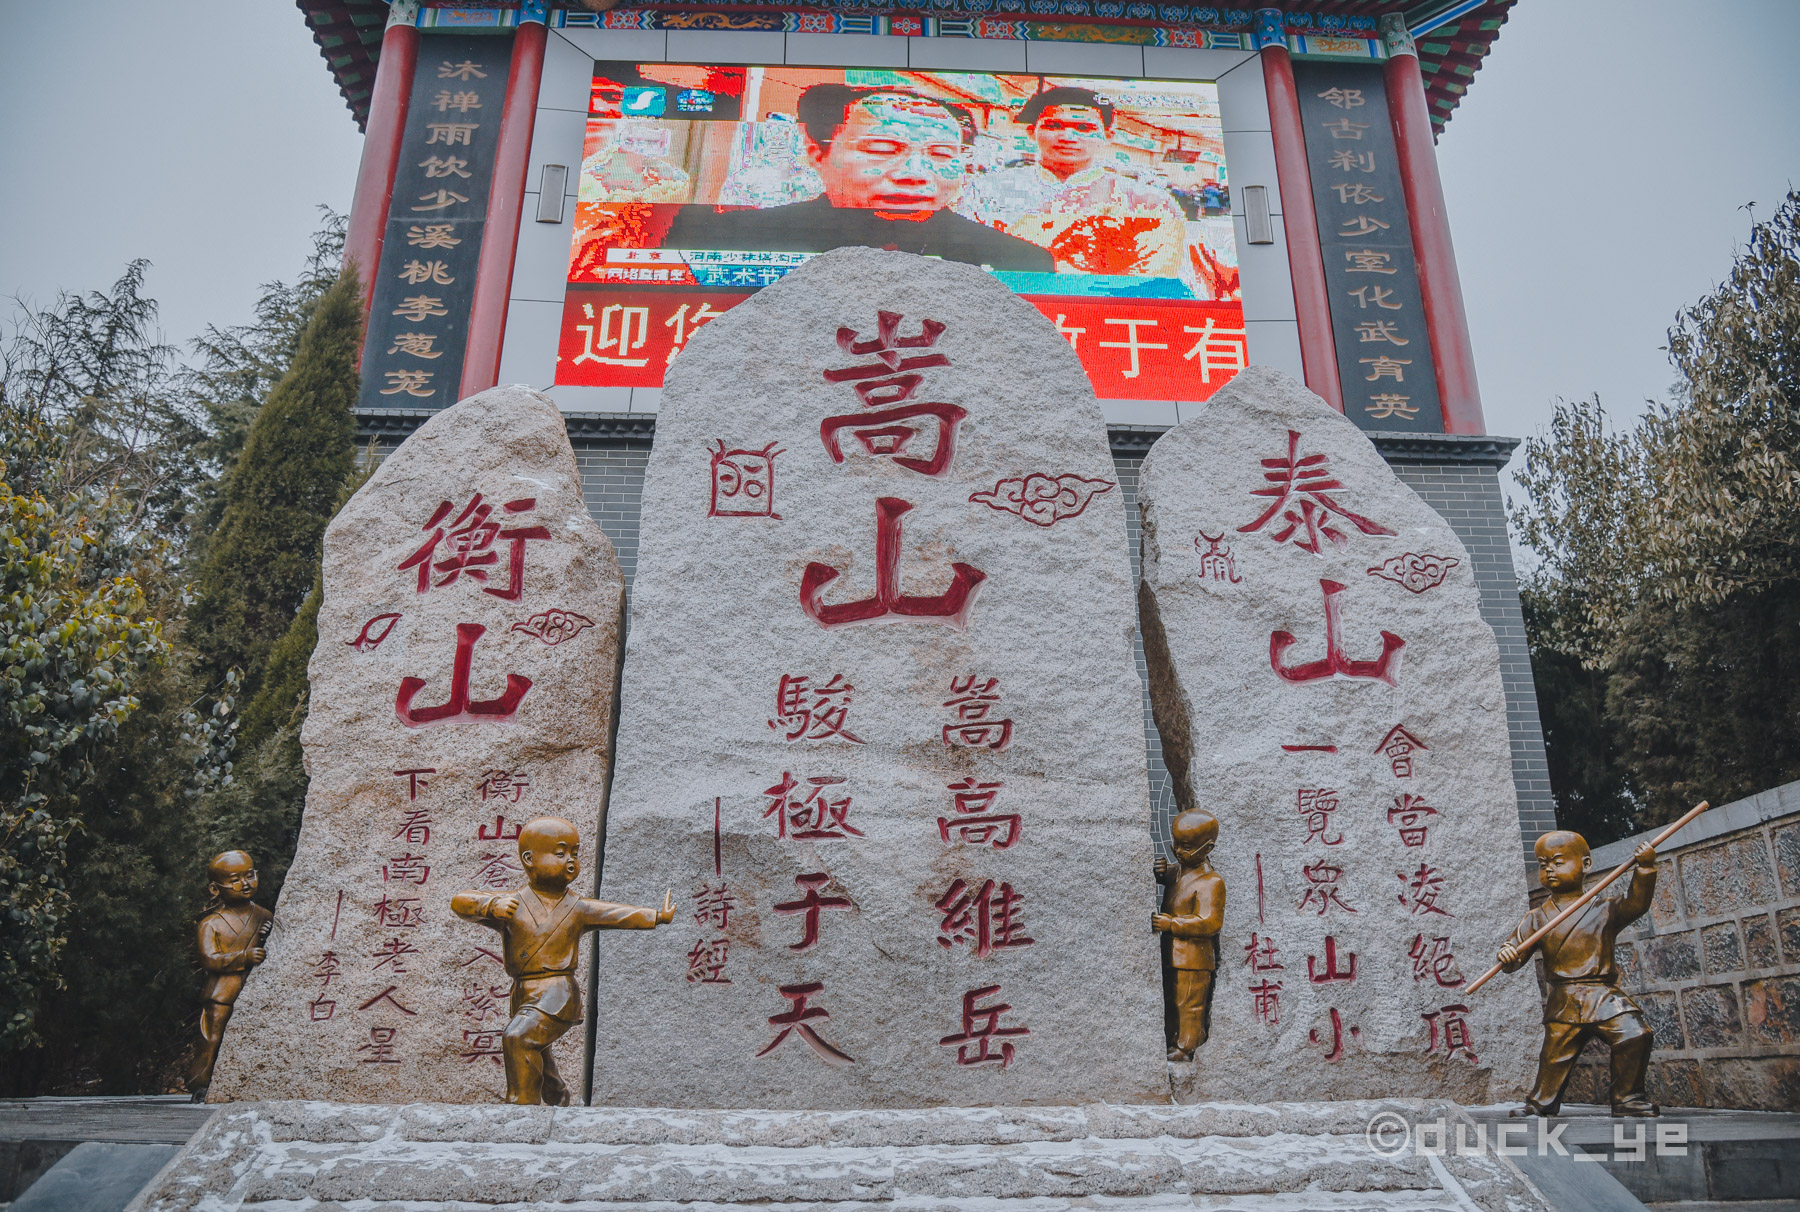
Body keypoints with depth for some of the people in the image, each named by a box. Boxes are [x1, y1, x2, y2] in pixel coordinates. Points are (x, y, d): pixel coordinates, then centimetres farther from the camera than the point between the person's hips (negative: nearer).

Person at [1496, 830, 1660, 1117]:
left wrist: (1645, 868, -22)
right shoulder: (1537, 918, 8)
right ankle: (1540, 1104, 21)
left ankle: (1628, 1099, 0)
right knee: (1555, 1053, 1)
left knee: (1634, 1035, -18)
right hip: (1564, 1002, 0)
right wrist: (1507, 955, -20)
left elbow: (1636, 903, -9)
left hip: (1606, 996, 0)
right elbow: (1516, 948, 4)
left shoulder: (1604, 909, 6)